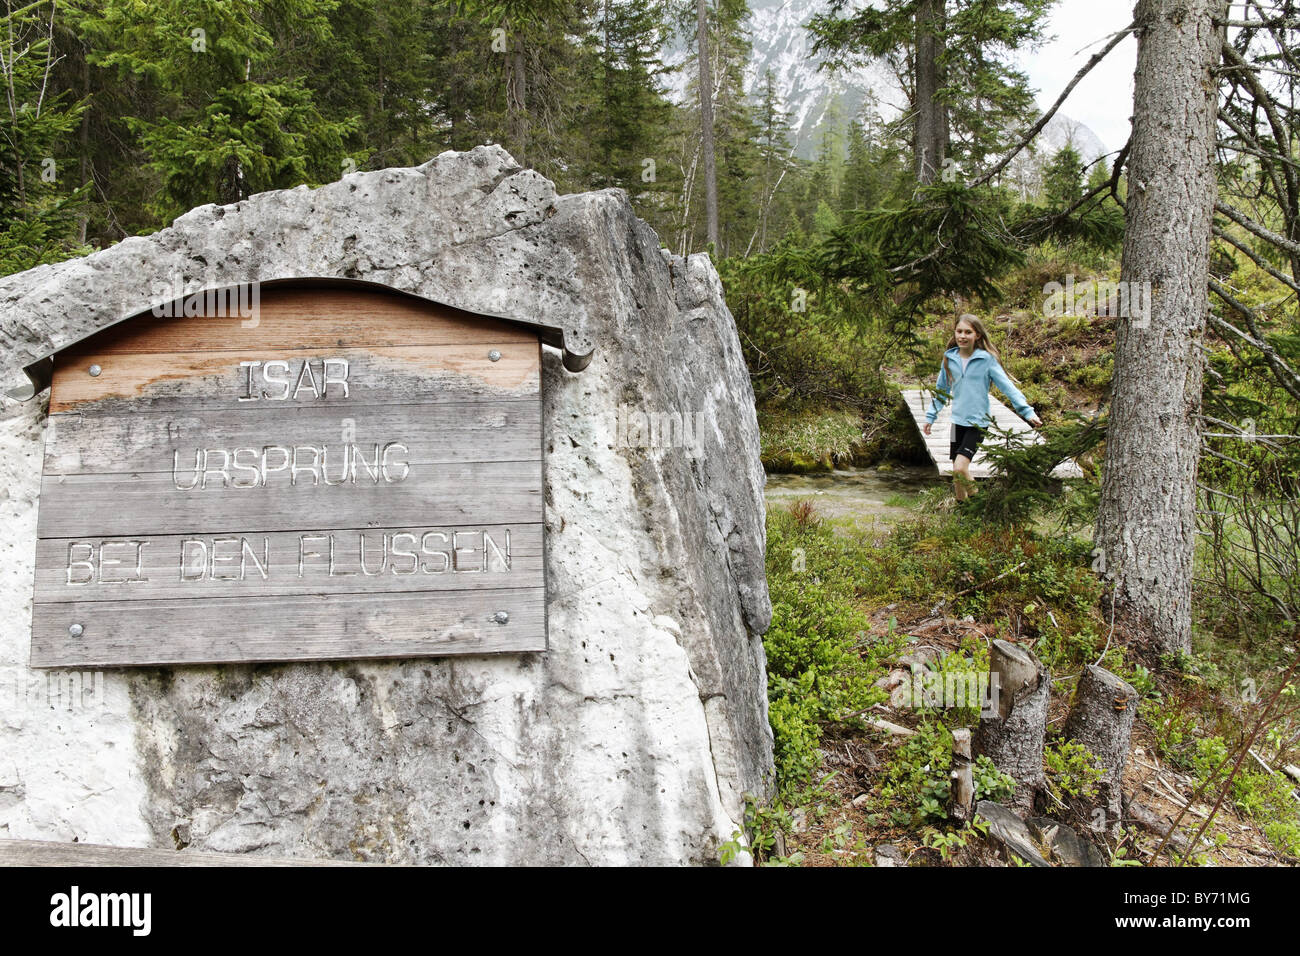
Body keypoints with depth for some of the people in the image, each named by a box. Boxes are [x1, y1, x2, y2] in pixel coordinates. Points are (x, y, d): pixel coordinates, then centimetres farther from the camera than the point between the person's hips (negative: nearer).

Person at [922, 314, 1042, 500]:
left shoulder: (987, 359, -9)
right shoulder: (949, 358, 4)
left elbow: (1007, 386, -9)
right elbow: (941, 389, 16)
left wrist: (1027, 411, -15)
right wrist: (931, 416, 19)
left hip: (978, 422, -5)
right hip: (958, 420, 5)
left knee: (960, 467, -18)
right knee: (958, 473, 10)